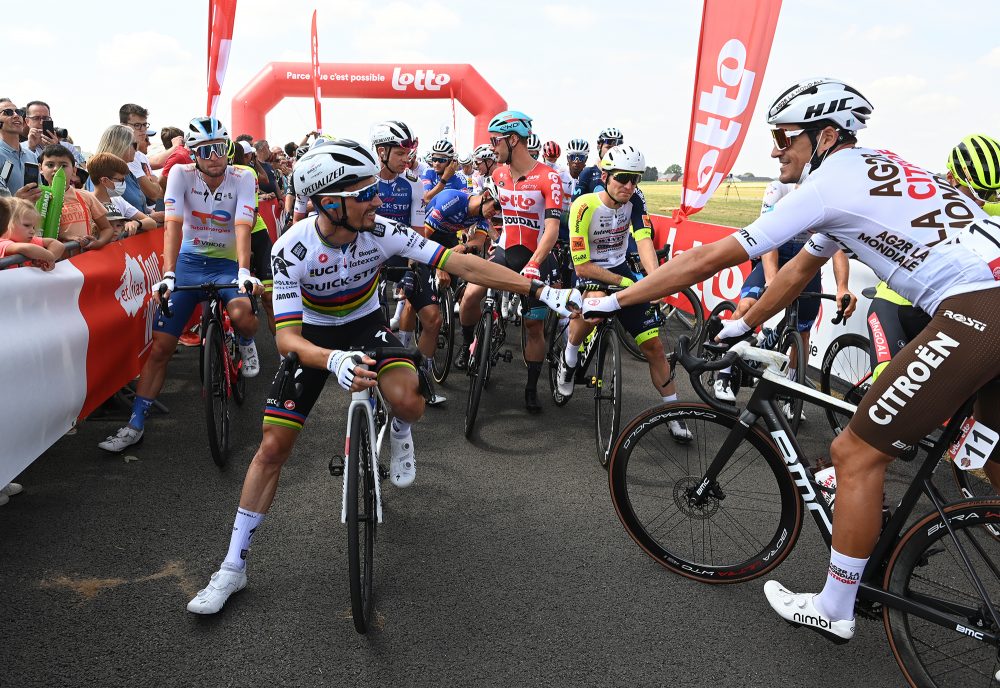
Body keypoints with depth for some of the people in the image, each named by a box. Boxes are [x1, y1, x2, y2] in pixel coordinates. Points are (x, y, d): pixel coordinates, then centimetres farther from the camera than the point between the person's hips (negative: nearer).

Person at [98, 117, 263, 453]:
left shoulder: (242, 178, -11)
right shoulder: (181, 173, -9)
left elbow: (242, 227, -24)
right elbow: (173, 224, -19)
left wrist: (244, 271, -39)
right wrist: (168, 275, -31)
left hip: (226, 263, -1)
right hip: (189, 261, 1)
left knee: (242, 314, -34)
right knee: (160, 346, -4)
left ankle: (245, 344, 4)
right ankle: (135, 424, 8)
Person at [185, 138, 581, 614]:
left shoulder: (382, 232, -24)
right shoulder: (291, 250, -28)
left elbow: (461, 264, -25)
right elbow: (288, 337, -30)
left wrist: (539, 290, -28)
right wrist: (333, 361, -53)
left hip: (366, 324, 1)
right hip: (314, 336, 0)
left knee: (408, 401, -30)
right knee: (272, 448, -6)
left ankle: (398, 434, 11)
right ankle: (233, 567, 10)